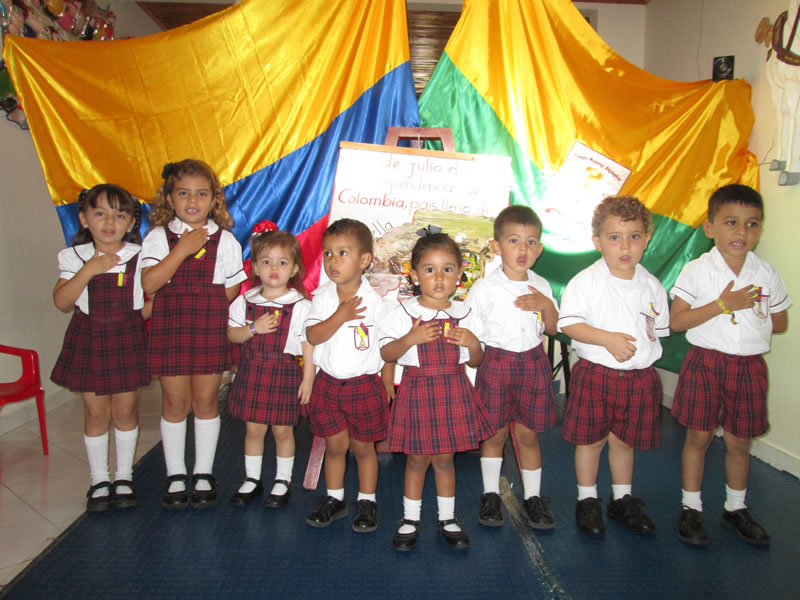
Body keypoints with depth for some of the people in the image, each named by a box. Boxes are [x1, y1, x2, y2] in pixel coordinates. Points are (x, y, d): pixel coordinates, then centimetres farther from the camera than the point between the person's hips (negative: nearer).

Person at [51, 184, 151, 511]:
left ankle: (124, 478, 25)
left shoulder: (139, 257, -3)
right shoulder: (75, 257, -2)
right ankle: (99, 480, 24)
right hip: (88, 340, 1)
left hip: (127, 340, 0)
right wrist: (89, 269, -20)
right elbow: (62, 302, -11)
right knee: (95, 412, 8)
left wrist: (140, 315, -13)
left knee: (125, 410, 8)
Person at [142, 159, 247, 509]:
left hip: (211, 331, 0)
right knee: (175, 401, 7)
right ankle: (175, 474, 25)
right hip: (169, 331, 0)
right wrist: (182, 249, -16)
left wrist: (206, 309, -7)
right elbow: (149, 284, -14)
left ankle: (204, 473, 24)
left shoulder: (224, 240, 3)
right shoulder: (158, 237, 1)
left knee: (206, 400, 8)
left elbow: (232, 290, 5)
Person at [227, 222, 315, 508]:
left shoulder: (300, 305, -8)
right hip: (252, 371, 3)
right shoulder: (246, 301, 2)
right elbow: (232, 334, 4)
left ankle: (283, 482, 26)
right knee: (254, 428, 12)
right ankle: (252, 479, 30)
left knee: (282, 430, 8)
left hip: (285, 372, -3)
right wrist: (253, 329, -14)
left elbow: (308, 344, -6)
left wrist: (308, 378, -9)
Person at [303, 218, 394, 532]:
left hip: (365, 384, -2)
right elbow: (312, 336, -13)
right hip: (329, 382, 2)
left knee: (363, 447, 11)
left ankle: (367, 502, 28)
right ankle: (334, 499, 32)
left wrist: (387, 383, -2)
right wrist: (340, 316, -23)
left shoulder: (375, 301, -10)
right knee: (335, 445, 13)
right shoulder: (322, 296, -3)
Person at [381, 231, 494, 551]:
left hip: (453, 392, 2)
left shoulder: (465, 315, 2)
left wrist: (472, 343, -14)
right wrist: (410, 338, -22)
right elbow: (386, 354, -7)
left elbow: (476, 361, 7)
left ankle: (447, 518, 29)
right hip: (417, 390, -1)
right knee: (417, 458, 8)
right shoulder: (403, 314, -5)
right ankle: (410, 519, 27)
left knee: (444, 458, 11)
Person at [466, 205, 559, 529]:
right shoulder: (484, 287, -6)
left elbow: (553, 329, 9)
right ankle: (490, 494, 25)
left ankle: (533, 497, 24)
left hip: (532, 363, 2)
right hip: (496, 363, -2)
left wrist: (546, 305, -8)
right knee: (495, 432, 7)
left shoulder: (540, 286, 5)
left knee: (527, 433, 9)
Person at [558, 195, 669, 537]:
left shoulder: (651, 286, 3)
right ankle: (587, 501, 26)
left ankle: (623, 499, 35)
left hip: (639, 376, 3)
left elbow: (658, 329, 14)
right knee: (590, 439, 8)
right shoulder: (586, 281, -10)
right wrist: (608, 339, -23)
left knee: (624, 440, 17)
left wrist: (642, 350, 1)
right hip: (594, 374, -3)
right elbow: (568, 323, -15)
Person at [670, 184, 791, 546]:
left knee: (739, 440, 12)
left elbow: (780, 324, 10)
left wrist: (748, 313, -4)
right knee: (698, 436, 5)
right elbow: (676, 321, -15)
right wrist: (722, 305, -20)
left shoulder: (767, 275, 2)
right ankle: (690, 508, 20)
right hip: (705, 362, -3)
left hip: (748, 365, 3)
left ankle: (735, 508, 31)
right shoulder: (697, 271, -8)